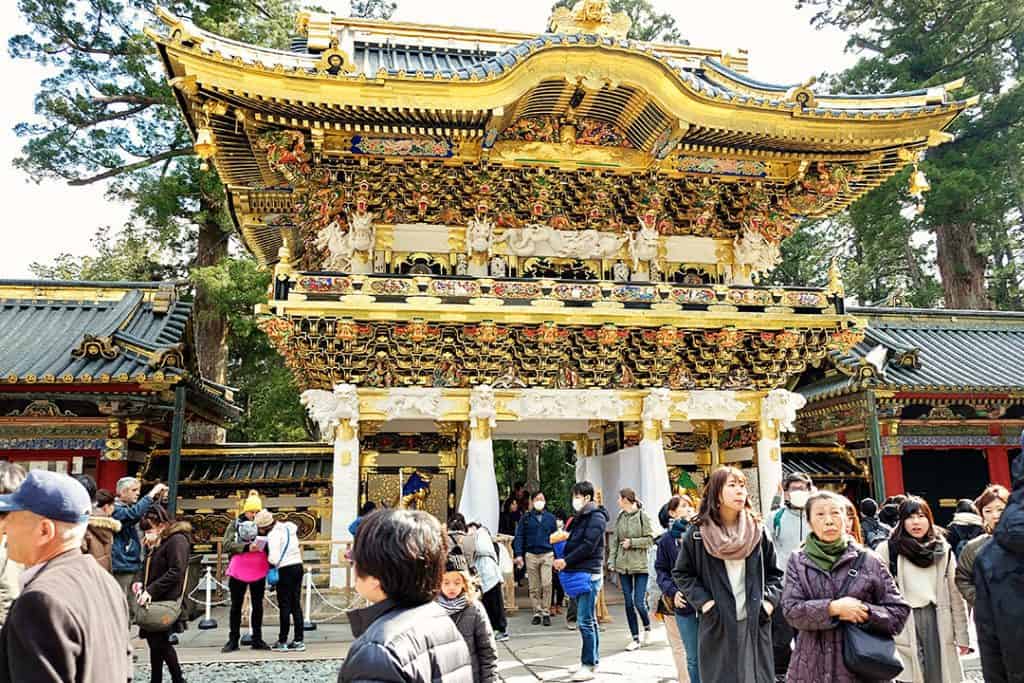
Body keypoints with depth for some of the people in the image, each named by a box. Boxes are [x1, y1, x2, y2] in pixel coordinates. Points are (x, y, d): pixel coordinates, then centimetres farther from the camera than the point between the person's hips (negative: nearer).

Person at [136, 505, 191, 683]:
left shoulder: (177, 540, -13)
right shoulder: (159, 544, 17)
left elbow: (176, 572, -20)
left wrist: (151, 591, -22)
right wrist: (143, 584, 5)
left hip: (165, 604, -9)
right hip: (155, 602, 9)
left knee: (159, 644, -5)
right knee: (158, 644, 10)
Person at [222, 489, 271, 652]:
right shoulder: (235, 524, 2)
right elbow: (226, 544, -10)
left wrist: (271, 567, -8)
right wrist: (247, 547, -20)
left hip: (259, 571, 1)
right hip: (238, 571, -1)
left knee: (257, 605, 9)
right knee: (236, 605, 7)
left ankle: (257, 639, 18)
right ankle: (233, 640, 15)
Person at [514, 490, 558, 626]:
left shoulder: (551, 518, 8)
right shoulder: (525, 518, 6)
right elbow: (519, 537, 3)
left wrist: (556, 556, 5)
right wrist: (518, 555, -8)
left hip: (547, 555, 0)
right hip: (531, 555, 1)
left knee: (546, 584, -11)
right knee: (534, 587, 5)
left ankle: (546, 613, -1)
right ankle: (537, 613, 14)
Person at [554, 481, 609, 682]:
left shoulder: (596, 517, -11)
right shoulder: (580, 517, 17)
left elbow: (588, 546, -18)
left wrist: (566, 561, -14)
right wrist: (563, 560, 2)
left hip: (589, 574, -9)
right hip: (578, 573, 9)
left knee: (585, 621, -8)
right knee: (589, 620, 15)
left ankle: (589, 665, -2)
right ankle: (593, 661, 23)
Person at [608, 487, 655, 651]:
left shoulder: (642, 516, -6)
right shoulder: (620, 517, 8)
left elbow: (650, 539, -7)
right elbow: (614, 540, 10)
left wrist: (632, 542, -13)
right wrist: (611, 560, 3)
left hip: (640, 565, -5)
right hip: (623, 565, 5)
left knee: (639, 602, -7)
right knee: (629, 603, 6)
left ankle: (647, 628, 23)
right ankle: (635, 638, 16)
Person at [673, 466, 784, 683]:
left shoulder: (757, 530, 5)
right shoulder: (698, 533, -3)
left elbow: (774, 572, 13)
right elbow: (682, 573, 4)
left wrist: (770, 600, -1)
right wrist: (703, 601, -7)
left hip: (755, 623, 2)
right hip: (717, 624, -2)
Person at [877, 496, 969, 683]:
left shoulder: (943, 550, 8)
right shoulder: (888, 549, -2)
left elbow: (955, 595, 8)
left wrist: (961, 636, 6)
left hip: (936, 619, 3)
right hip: (902, 623, -3)